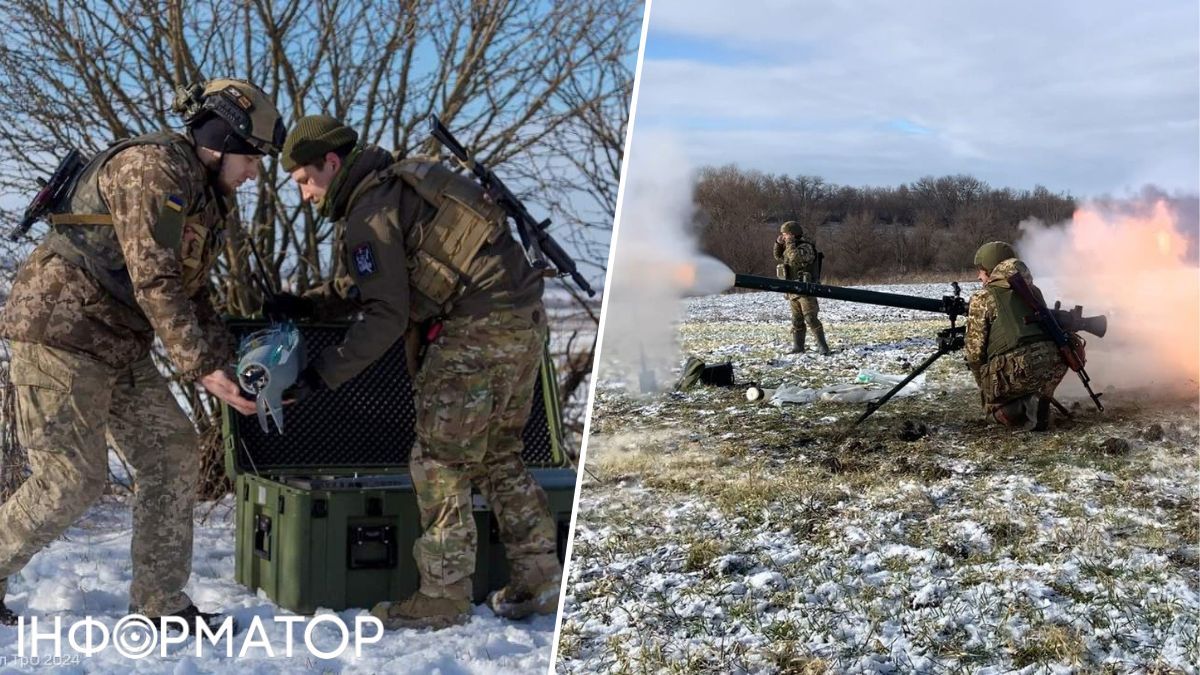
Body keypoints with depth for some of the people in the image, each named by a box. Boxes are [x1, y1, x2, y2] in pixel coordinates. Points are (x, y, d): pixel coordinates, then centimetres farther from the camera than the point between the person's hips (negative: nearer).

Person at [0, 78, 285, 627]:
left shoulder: (206, 199, 15)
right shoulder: (152, 165, -16)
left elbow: (191, 292, 16)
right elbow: (154, 280, -23)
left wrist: (233, 360, 3)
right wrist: (201, 369, -24)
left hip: (120, 345, 10)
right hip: (61, 329, -10)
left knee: (172, 453, 2)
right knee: (73, 480, -8)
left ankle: (160, 603, 8)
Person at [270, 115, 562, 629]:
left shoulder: (368, 213, -10)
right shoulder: (394, 184, 20)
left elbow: (387, 316, -14)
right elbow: (367, 283, 27)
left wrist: (322, 374, -10)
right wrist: (306, 305, 17)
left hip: (480, 329, -10)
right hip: (525, 317, 10)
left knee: (440, 461, -1)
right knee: (498, 456, 18)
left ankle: (442, 596, 6)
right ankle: (538, 581, 21)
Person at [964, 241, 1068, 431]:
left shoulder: (982, 299, 6)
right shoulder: (1032, 291, 20)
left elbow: (975, 351, 4)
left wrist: (984, 384, 19)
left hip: (1015, 370, -4)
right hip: (1053, 365, 5)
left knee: (994, 401, 24)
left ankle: (1021, 415, -7)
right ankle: (1040, 407, 13)